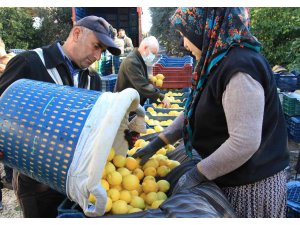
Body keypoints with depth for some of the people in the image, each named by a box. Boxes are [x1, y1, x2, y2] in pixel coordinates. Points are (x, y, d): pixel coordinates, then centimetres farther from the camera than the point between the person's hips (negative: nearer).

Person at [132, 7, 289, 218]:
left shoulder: (240, 69, -25)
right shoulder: (221, 62, 5)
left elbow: (245, 143, -29)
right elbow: (193, 112, 10)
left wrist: (196, 174, -19)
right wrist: (156, 144, 7)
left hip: (252, 185, -8)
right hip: (233, 177, 8)